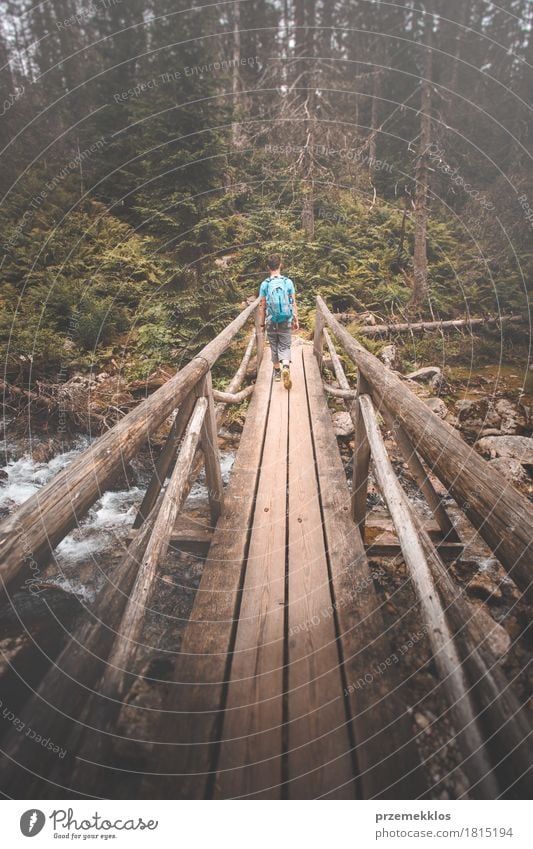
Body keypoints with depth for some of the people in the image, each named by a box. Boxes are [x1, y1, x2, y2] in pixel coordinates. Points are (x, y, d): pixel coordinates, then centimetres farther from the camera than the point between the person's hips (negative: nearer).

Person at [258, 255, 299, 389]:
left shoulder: (265, 284, -5)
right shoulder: (288, 282, -3)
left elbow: (262, 306, -1)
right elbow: (293, 303, 0)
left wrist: (262, 323, 10)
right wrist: (296, 320, 9)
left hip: (271, 322, 0)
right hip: (286, 322, 0)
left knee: (274, 347, 15)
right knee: (285, 347, 4)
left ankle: (277, 372, 26)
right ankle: (286, 367, -22)